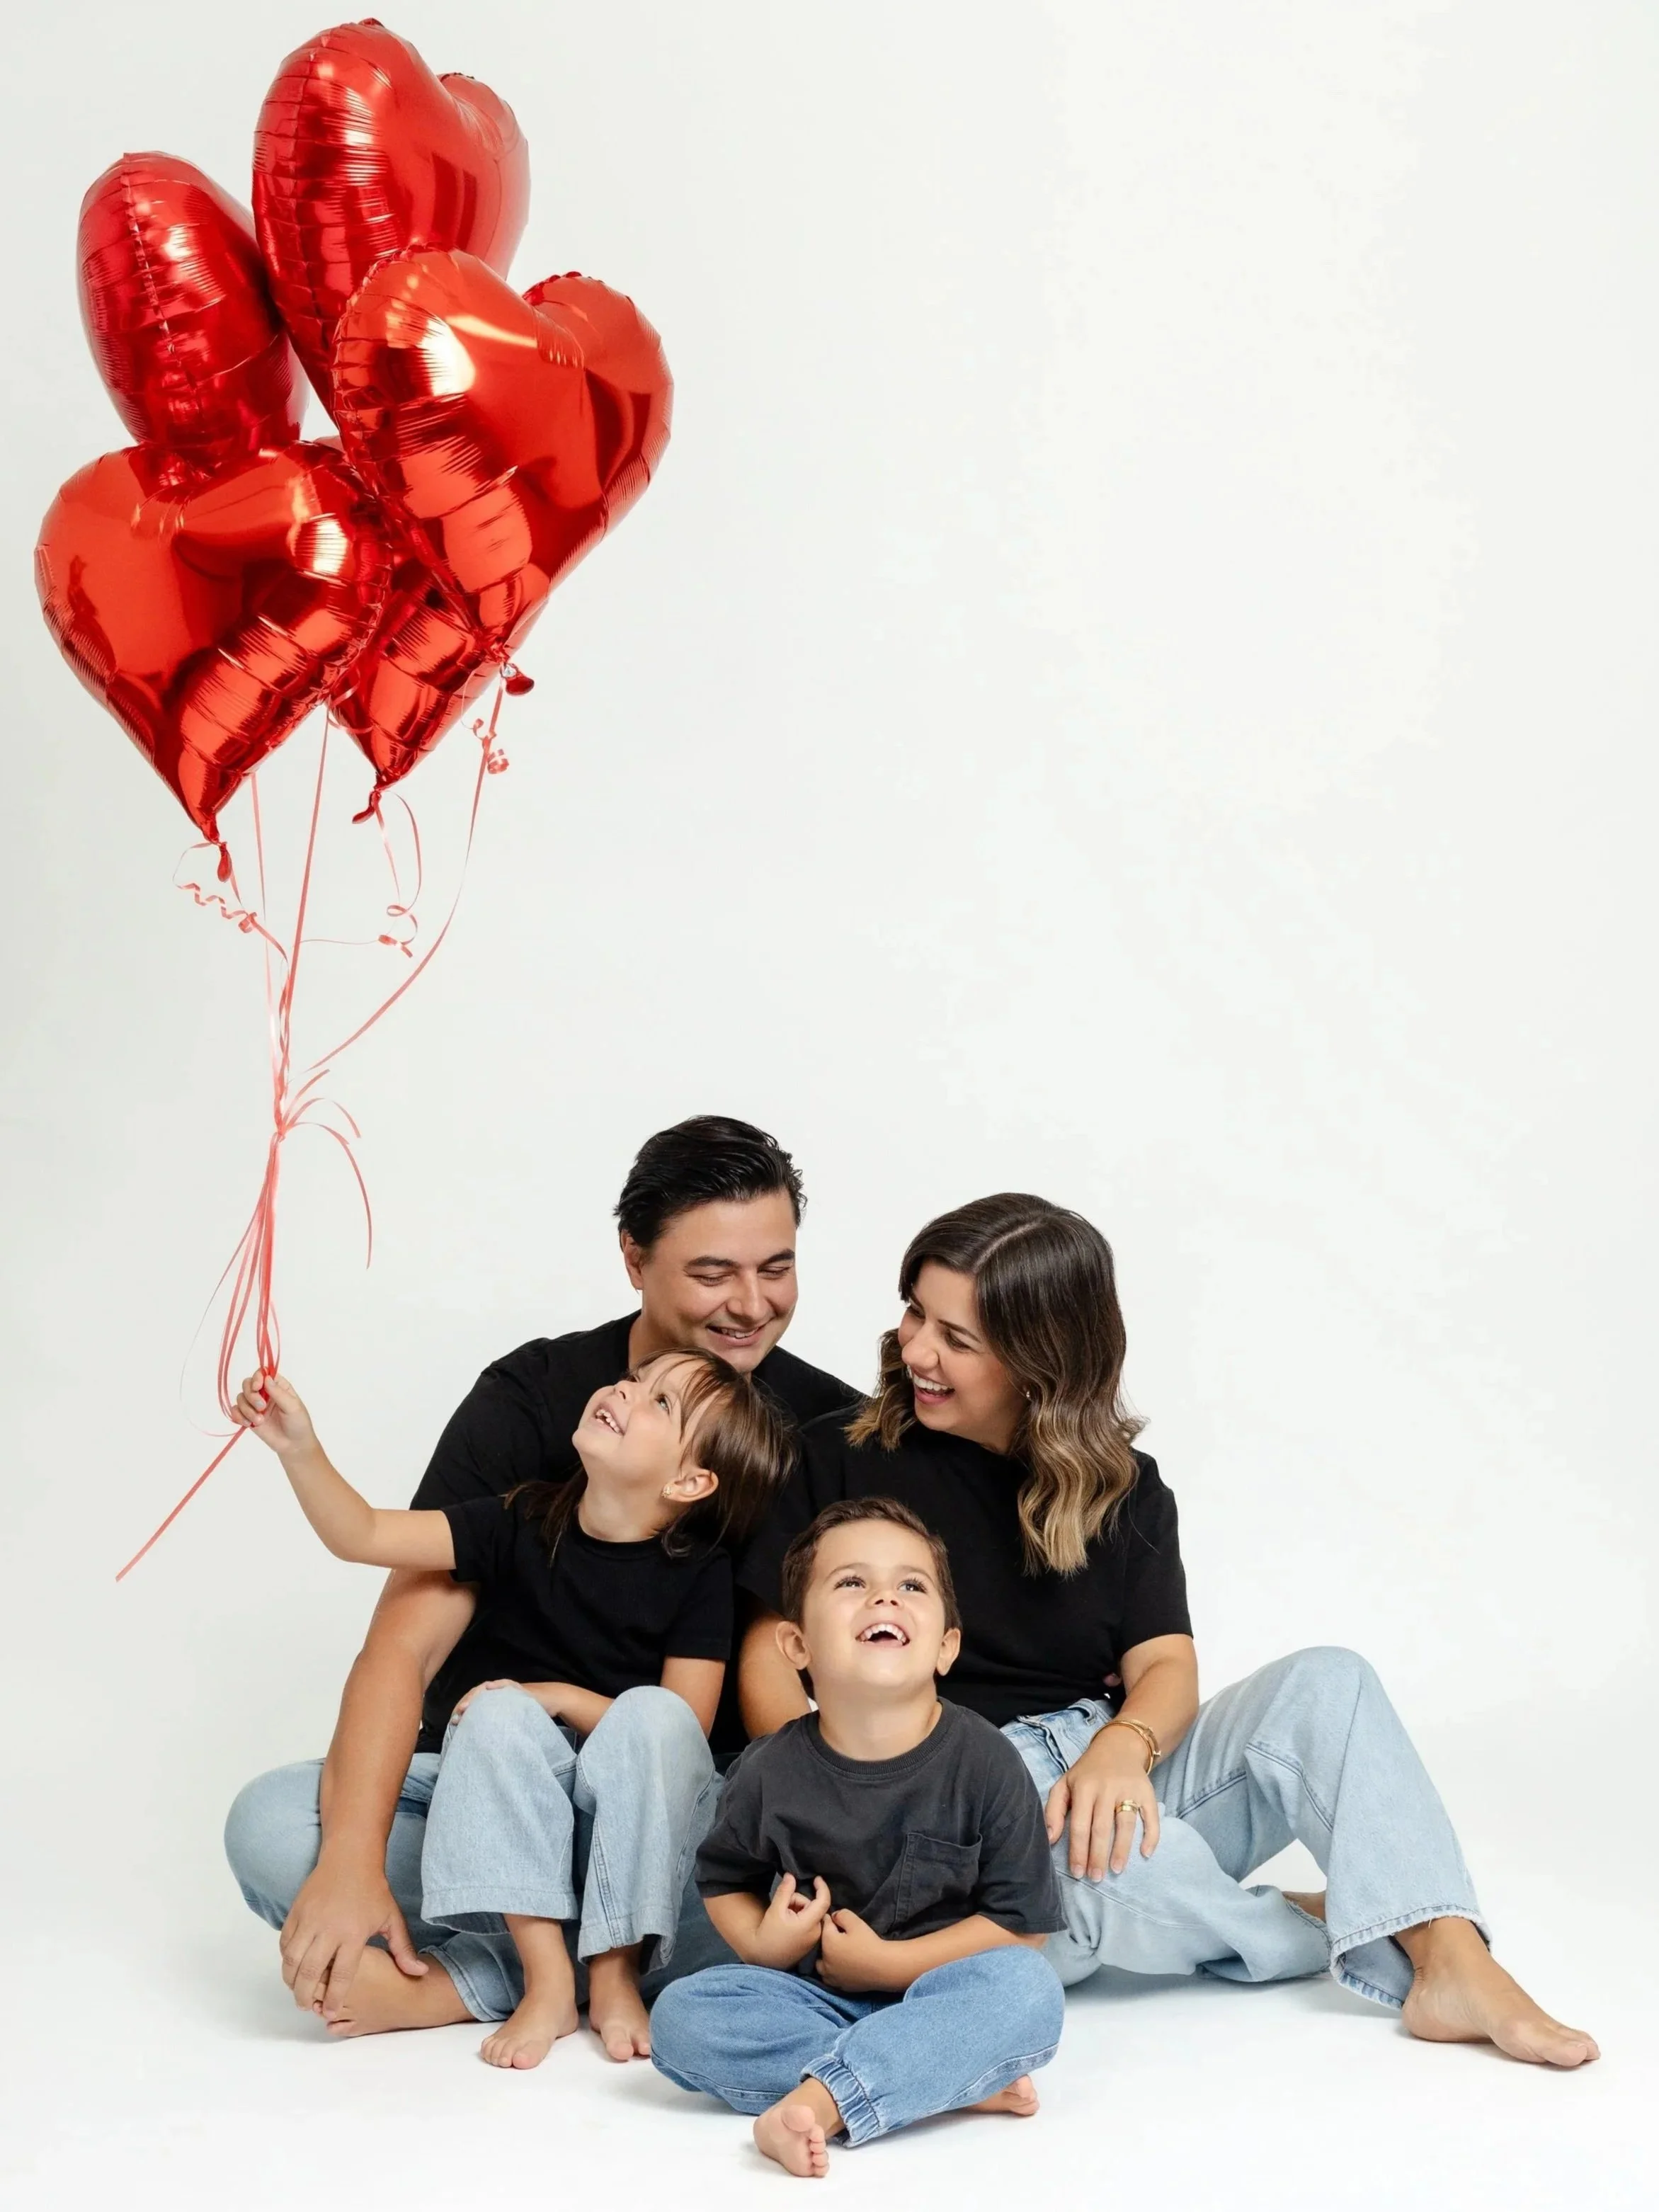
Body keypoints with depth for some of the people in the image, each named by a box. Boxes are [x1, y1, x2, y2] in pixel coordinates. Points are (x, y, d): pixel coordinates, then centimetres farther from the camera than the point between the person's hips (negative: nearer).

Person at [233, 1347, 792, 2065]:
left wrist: (564, 1700, -19)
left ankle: (616, 1973, -23)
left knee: (653, 1714, -30)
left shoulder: (698, 1572, -9)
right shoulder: (523, 1524, -2)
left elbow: (684, 1730, -12)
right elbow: (363, 1536, -7)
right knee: (499, 1714, -27)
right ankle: (545, 1975, -29)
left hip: (643, 1830, -2)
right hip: (521, 1816, 2)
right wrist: (301, 1450, -22)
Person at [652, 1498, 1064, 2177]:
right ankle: (960, 2080, -28)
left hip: (931, 1991, -2)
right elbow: (723, 1879, 11)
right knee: (680, 2016, -23)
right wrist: (760, 1941, -11)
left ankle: (821, 2100, -38)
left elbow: (1022, 1923, -10)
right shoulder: (769, 1772, -5)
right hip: (812, 1998, 2)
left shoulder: (983, 1762, -11)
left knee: (1026, 1989, -32)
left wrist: (888, 1963, -15)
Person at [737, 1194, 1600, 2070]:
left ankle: (1454, 1965, -32)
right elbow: (769, 1656, -3)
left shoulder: (1123, 1490, 10)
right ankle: (1361, 1942, -11)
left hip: (1111, 1779, 4)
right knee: (1109, 1861, -37)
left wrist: (1121, 1748, -26)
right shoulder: (844, 1460, 2)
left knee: (1325, 1684, -17)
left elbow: (1166, 1665, -1)